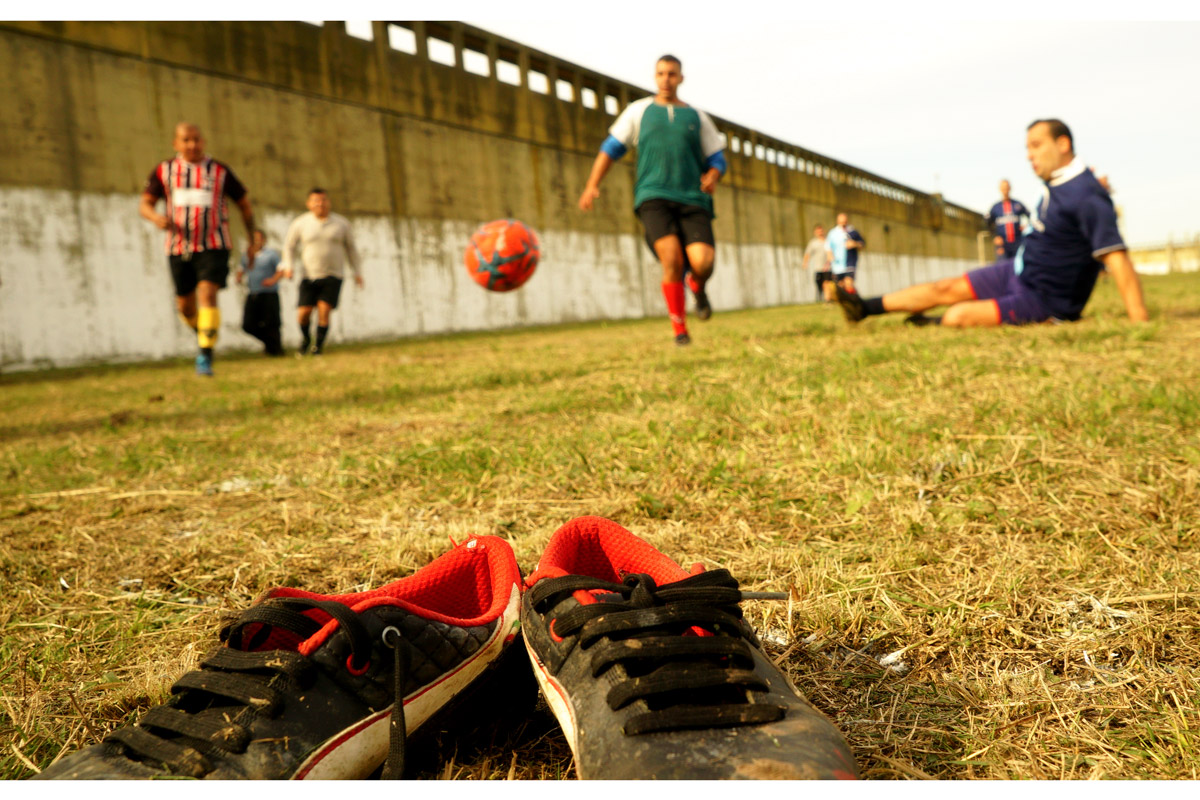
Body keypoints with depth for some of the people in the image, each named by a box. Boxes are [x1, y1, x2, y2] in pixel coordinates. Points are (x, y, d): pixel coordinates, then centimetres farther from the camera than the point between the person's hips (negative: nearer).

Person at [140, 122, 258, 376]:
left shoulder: (220, 171, 4)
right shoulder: (164, 170, 7)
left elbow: (244, 204, 14)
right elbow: (145, 204, 7)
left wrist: (252, 241, 11)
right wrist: (156, 217, -17)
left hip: (214, 246, -3)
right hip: (179, 247, 3)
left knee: (207, 294, -20)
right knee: (185, 305, 9)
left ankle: (205, 355, -21)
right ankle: (203, 332, 40)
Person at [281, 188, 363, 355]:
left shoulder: (342, 223, 2)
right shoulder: (300, 223, 0)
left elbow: (350, 248, 12)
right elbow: (289, 245, 11)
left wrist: (357, 272, 9)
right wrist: (287, 266, -3)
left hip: (333, 276, 0)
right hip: (309, 276, 1)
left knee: (324, 310, -15)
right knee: (304, 312, -7)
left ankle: (319, 345, 2)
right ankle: (306, 338, 25)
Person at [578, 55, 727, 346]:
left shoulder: (697, 117, 17)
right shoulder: (639, 111, 15)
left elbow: (716, 158, 18)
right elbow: (611, 148, 15)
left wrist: (712, 177, -6)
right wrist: (592, 186, 4)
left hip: (692, 199, 1)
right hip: (653, 196, -1)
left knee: (702, 262, -19)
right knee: (672, 258, -23)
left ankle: (698, 288, 20)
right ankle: (679, 330, -8)